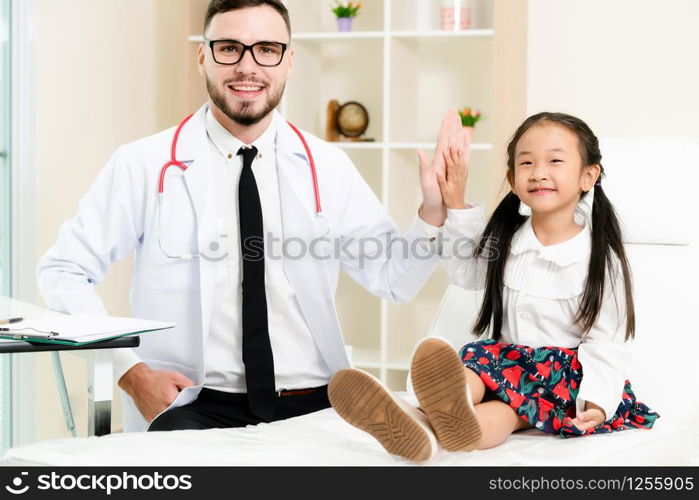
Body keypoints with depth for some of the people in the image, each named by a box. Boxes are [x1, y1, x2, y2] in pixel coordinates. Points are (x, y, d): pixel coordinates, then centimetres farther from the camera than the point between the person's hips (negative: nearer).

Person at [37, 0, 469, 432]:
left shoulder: (328, 167, 9)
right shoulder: (145, 166, 1)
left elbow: (394, 280, 9)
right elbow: (64, 271, 4)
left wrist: (434, 210, -10)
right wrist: (130, 372, -7)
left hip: (313, 406, 3)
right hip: (196, 404, -3)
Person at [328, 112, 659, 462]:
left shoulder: (601, 258, -5)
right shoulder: (505, 240, 11)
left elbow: (607, 341, -9)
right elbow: (466, 272, 28)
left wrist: (597, 401, -26)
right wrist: (456, 207, 18)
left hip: (567, 373, -4)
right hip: (508, 357, 4)